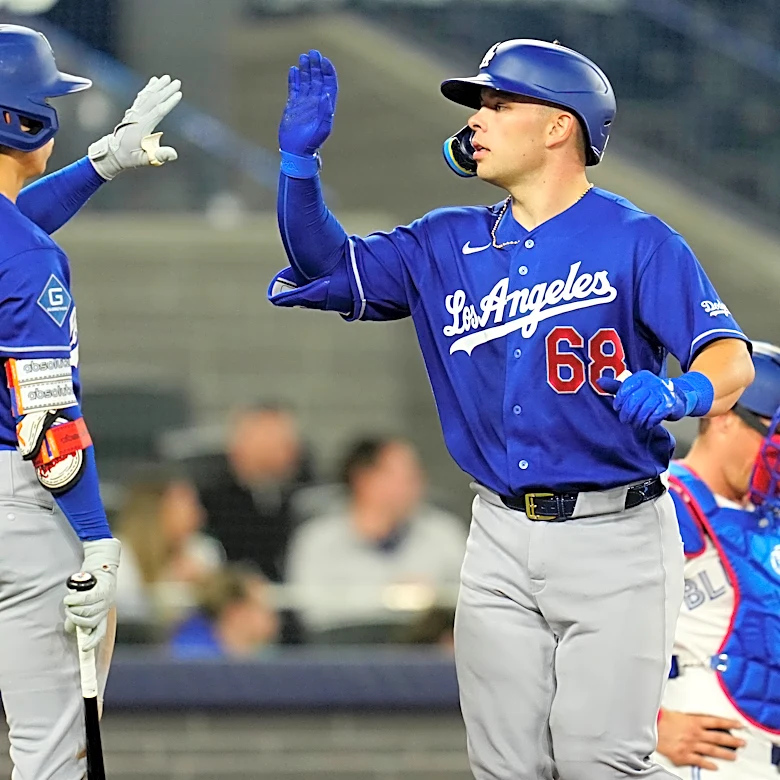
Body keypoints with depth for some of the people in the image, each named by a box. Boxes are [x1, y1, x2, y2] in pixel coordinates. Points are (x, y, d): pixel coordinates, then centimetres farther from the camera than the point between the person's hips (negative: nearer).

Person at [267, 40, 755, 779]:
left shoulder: (636, 241, -6)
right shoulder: (451, 246, 11)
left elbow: (730, 357, -15)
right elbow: (329, 270, 12)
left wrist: (682, 393, -39)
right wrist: (300, 156, -2)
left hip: (613, 534, -5)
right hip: (501, 541, 5)